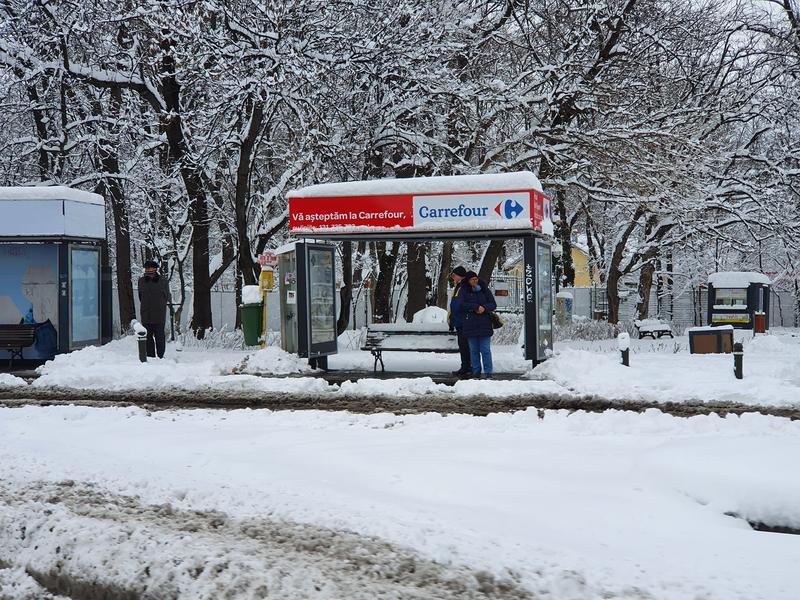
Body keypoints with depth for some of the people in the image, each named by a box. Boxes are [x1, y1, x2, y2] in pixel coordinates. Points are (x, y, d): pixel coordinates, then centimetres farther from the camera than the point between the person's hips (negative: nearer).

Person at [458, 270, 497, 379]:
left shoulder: (485, 290, 8)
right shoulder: (464, 292, 7)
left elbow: (493, 304, 6)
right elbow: (463, 305, -7)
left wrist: (484, 308, -14)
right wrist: (477, 307, -16)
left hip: (484, 325, -1)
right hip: (470, 325, 1)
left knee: (485, 350, -4)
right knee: (474, 350, 6)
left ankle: (488, 372, -3)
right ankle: (476, 372, 13)